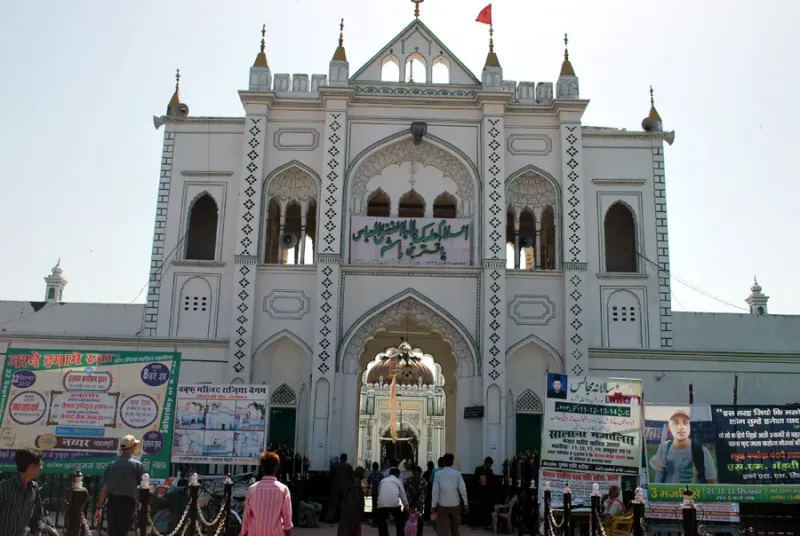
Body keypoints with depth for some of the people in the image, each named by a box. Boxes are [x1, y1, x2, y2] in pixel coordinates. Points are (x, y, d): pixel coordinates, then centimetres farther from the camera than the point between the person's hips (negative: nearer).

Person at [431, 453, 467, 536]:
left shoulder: (438, 474, -5)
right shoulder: (457, 474, -2)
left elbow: (435, 491, -7)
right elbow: (463, 490, -4)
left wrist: (433, 506, -2)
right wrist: (466, 504, 7)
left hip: (442, 505, -2)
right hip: (455, 505, 2)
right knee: (454, 529, 20)